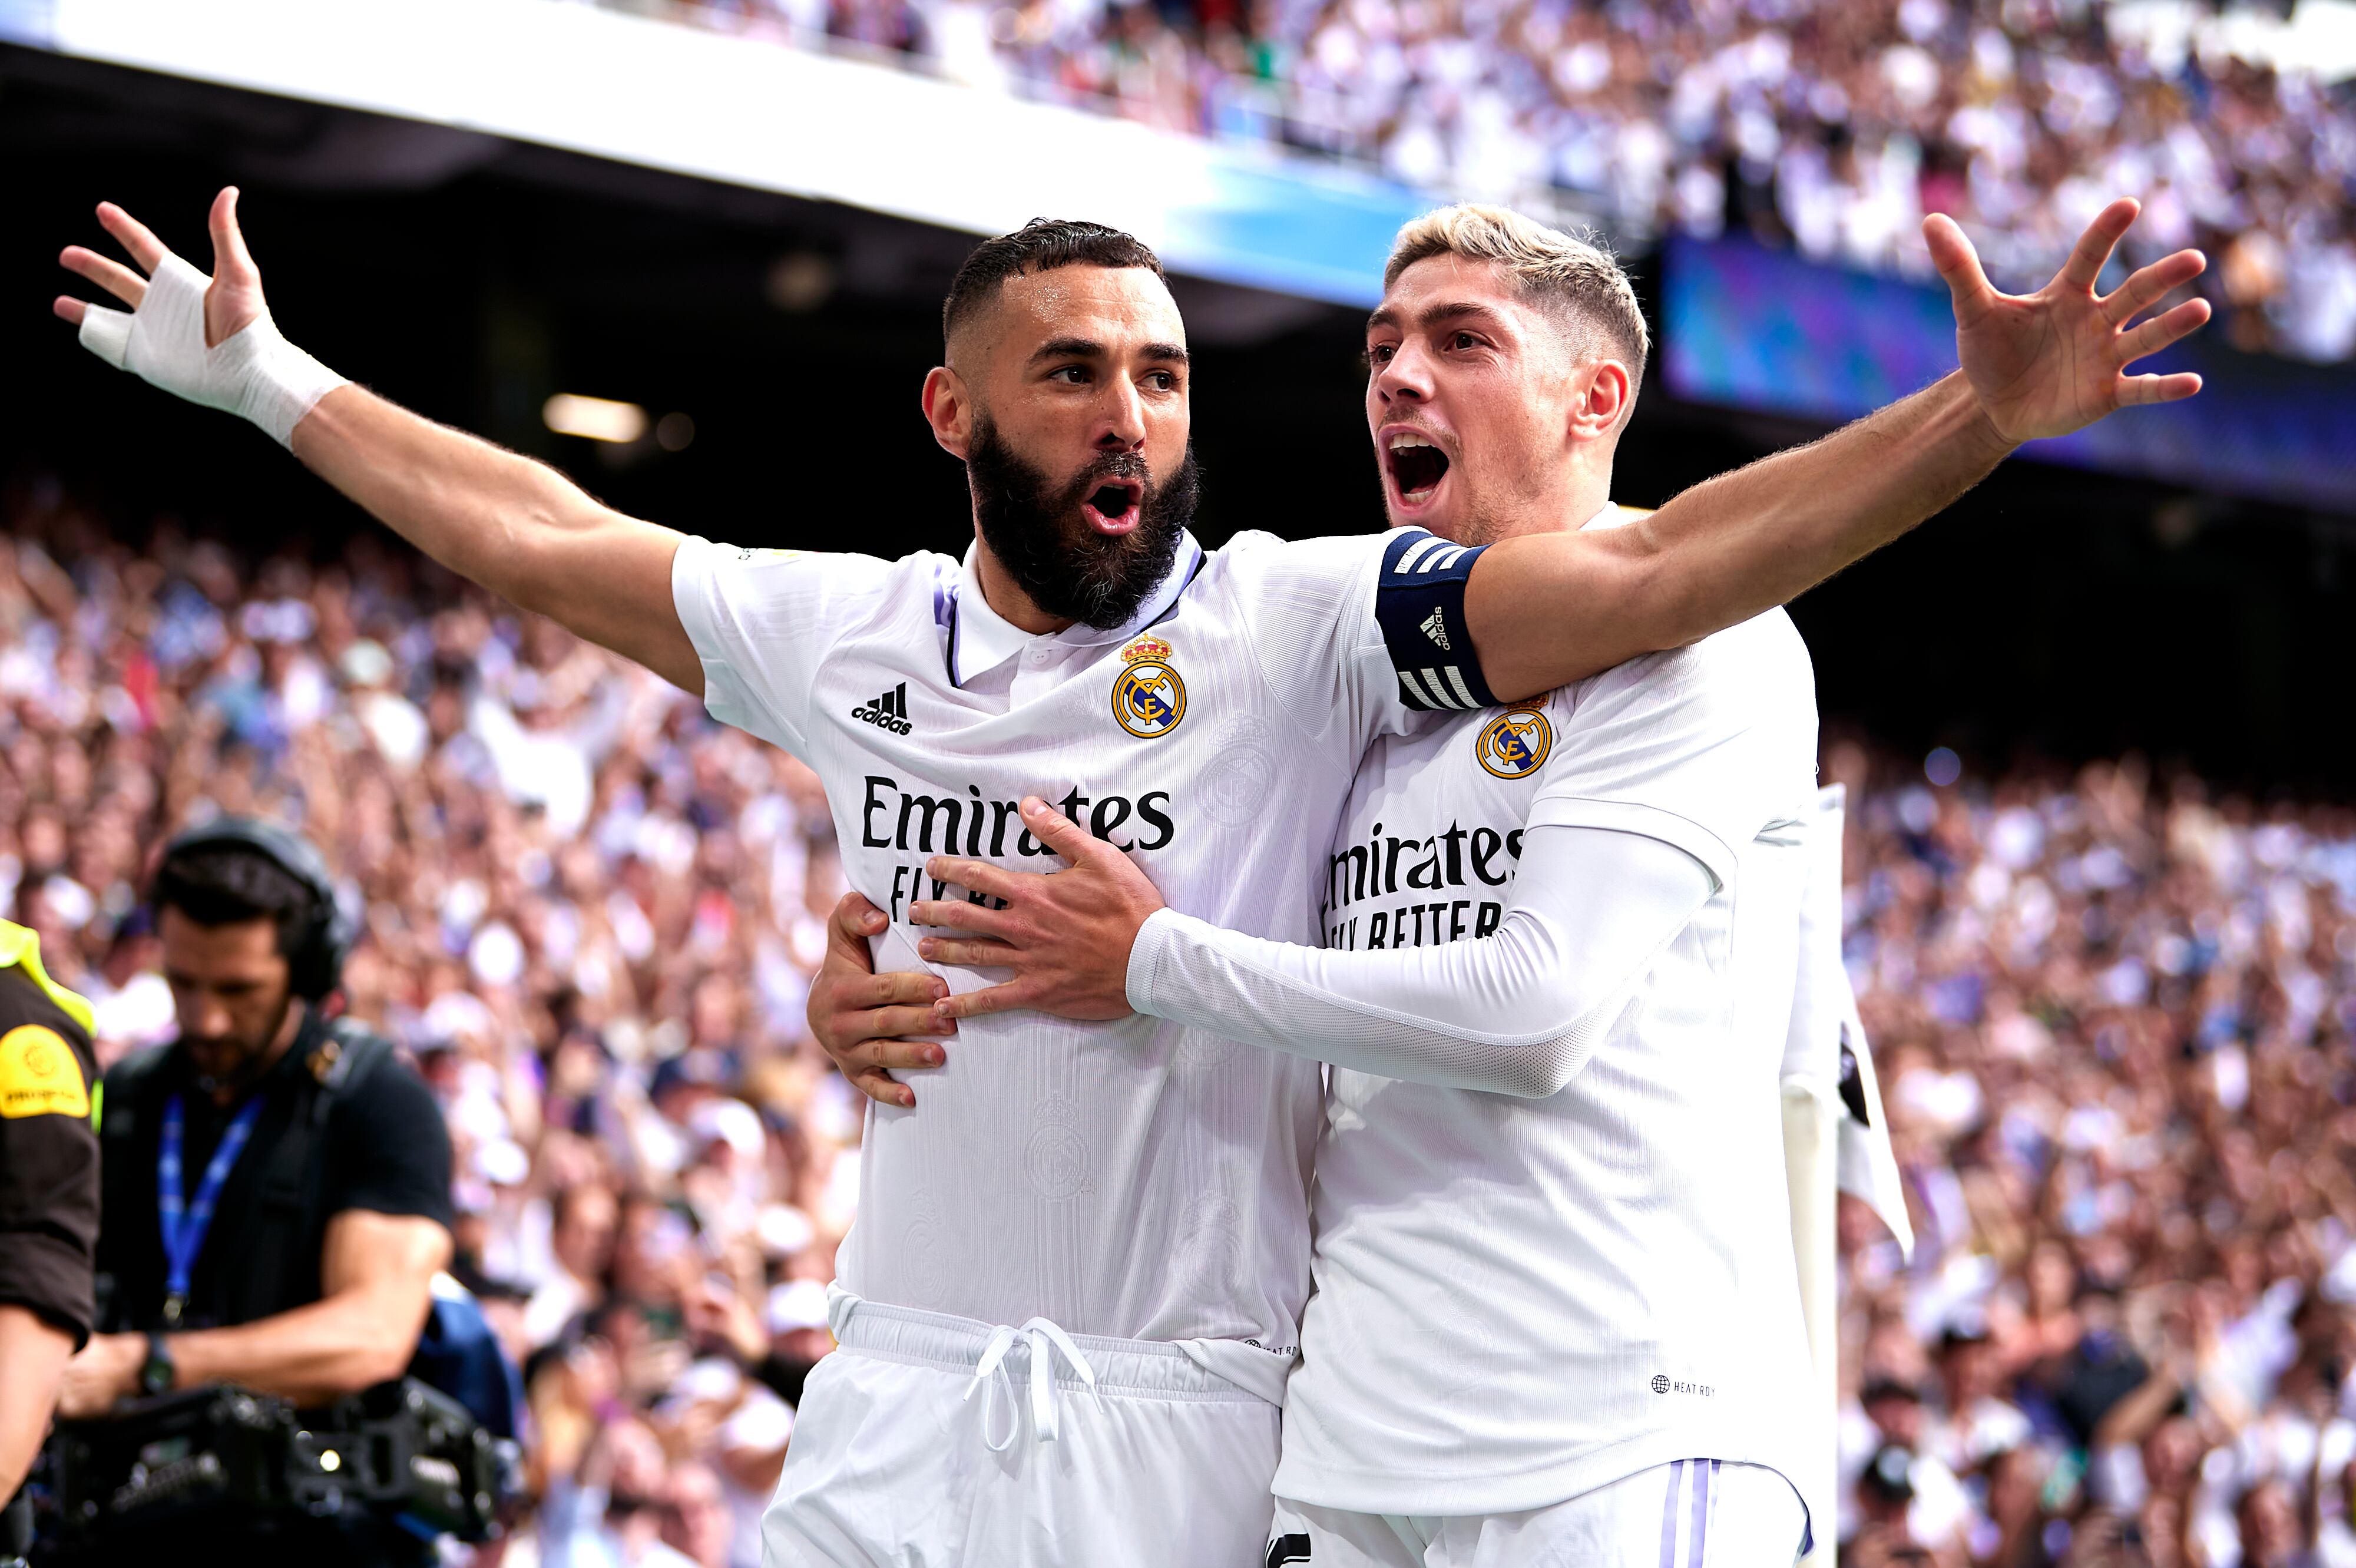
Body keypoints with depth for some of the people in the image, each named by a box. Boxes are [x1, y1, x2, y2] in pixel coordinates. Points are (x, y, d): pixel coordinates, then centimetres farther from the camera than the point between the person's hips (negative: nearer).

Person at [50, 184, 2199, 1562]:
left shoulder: (1296, 628, -5)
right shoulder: (854, 638, 8)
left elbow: (1651, 576, -15)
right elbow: (539, 539, 21)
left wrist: (1978, 417, -26)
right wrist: (272, 383, 29)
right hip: (897, 1387, 4)